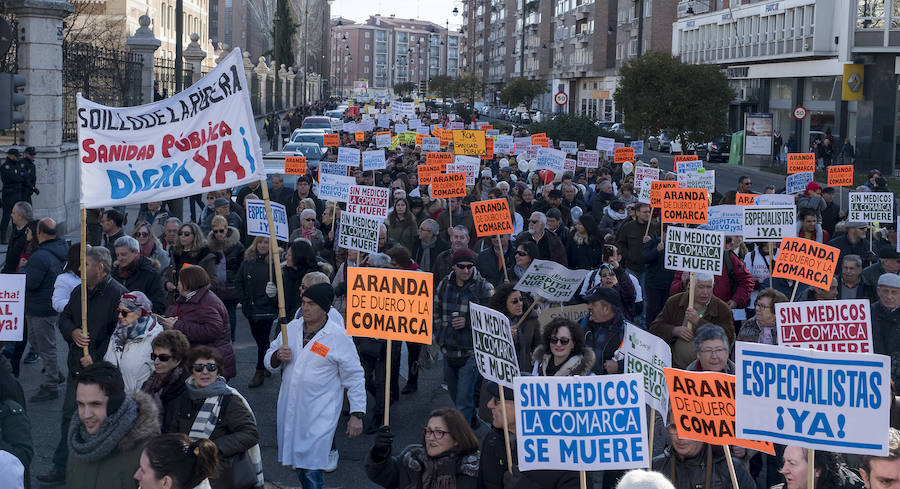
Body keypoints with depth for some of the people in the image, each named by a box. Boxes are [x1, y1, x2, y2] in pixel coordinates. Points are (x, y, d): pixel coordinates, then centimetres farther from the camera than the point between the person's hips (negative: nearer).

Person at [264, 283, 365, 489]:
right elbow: (269, 362, 14)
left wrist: (357, 414, -8)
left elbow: (354, 378, -5)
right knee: (297, 462, 16)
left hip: (320, 415, -5)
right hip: (289, 410, 6)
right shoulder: (291, 329, 5)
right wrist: (277, 357, -10)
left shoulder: (339, 337, -9)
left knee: (312, 468, -10)